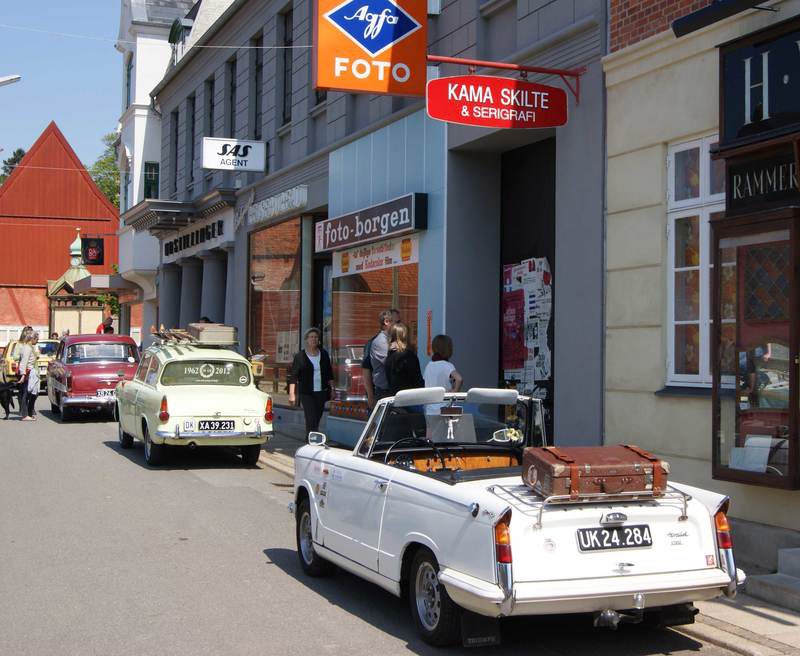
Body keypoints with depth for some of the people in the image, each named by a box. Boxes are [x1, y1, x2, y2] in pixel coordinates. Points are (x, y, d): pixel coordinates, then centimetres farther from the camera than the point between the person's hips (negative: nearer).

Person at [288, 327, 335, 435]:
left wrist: (332, 389, 10)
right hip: (306, 393, -4)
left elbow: (329, 374, 14)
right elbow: (293, 376, -5)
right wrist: (292, 394, -10)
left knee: (317, 419, 9)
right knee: (311, 419, -11)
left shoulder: (324, 354, 8)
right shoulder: (300, 356, -3)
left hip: (321, 392, 4)